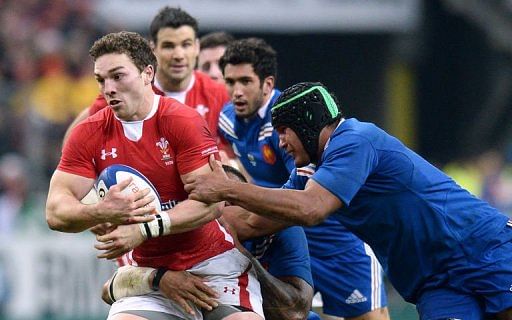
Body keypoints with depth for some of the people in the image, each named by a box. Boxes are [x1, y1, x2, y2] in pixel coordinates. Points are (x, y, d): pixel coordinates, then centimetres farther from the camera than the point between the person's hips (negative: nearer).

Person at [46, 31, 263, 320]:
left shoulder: (183, 120, -11)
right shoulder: (89, 135, -1)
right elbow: (56, 212, -7)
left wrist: (145, 229, -29)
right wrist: (102, 212, -29)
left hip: (215, 264, -3)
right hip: (149, 271, 3)